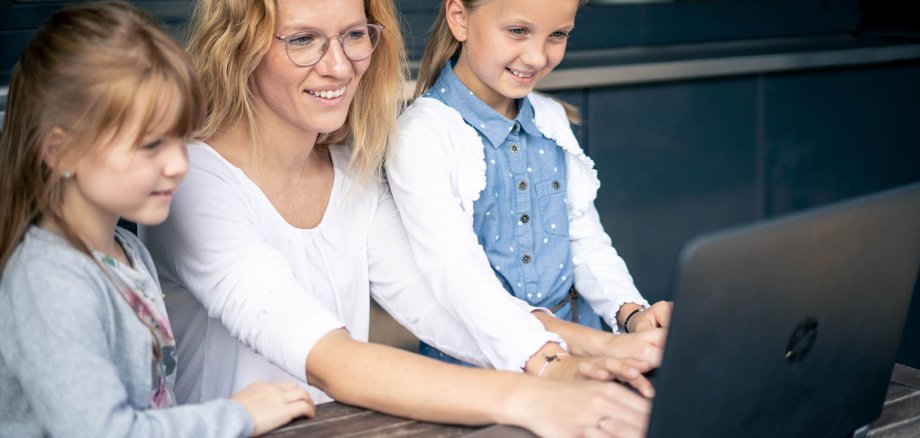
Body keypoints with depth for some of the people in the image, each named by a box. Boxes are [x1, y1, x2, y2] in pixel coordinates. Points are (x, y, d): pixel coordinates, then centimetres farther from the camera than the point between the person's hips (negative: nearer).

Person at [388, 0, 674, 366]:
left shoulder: (552, 118, 8)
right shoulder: (423, 136, -13)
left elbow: (586, 240, 10)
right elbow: (460, 286, -20)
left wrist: (632, 315, -11)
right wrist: (598, 345, -32)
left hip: (577, 344, 4)